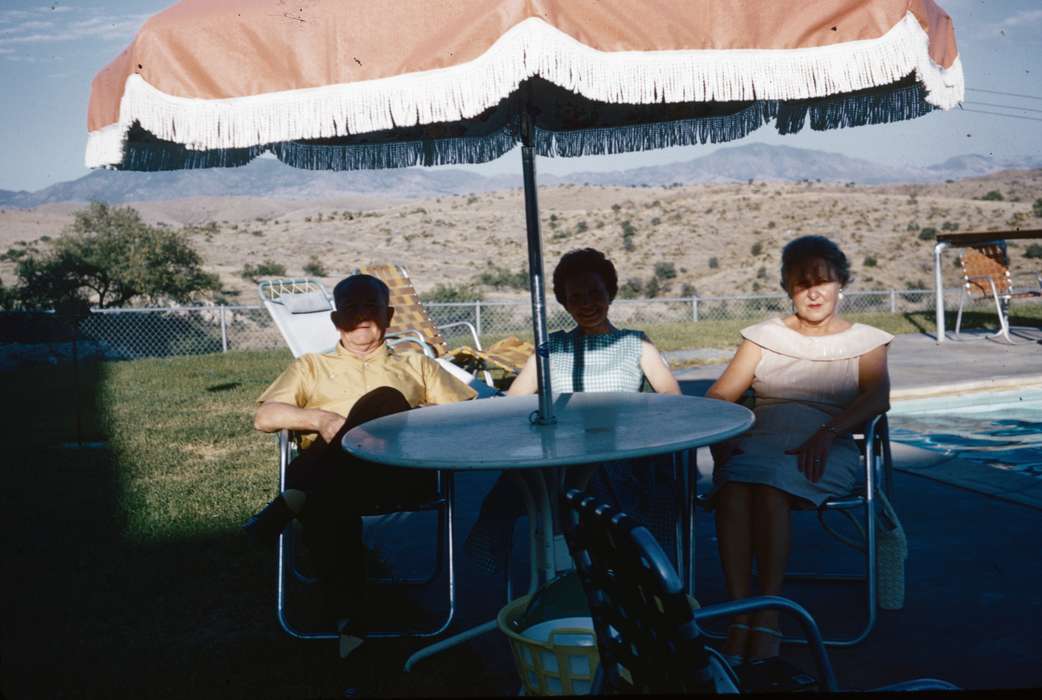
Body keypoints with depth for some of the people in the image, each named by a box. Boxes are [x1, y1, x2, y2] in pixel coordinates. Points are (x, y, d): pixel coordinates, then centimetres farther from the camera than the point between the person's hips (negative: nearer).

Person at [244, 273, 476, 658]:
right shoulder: (312, 366, 34)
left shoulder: (415, 364, 33)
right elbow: (263, 418, 18)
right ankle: (349, 617, -44)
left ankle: (292, 501, -37)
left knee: (383, 400, -33)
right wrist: (319, 419, -2)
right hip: (333, 475, 0)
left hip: (403, 471, 0)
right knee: (326, 500, -39)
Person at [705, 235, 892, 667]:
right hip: (758, 441, 2)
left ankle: (768, 615, -33)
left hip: (826, 450, -2)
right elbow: (718, 396, 12)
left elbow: (877, 397, -1)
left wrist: (827, 433, -20)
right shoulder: (764, 336, 24)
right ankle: (739, 613, -33)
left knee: (770, 483, -37)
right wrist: (720, 436, -11)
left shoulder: (864, 340, 19)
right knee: (732, 486, -34)